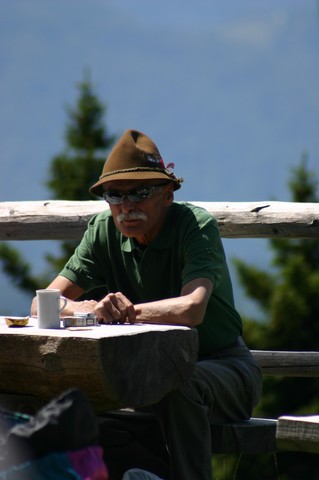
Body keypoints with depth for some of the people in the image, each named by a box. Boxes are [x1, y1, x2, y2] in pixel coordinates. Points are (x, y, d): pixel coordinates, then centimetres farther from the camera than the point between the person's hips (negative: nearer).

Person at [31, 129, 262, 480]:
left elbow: (192, 309, -33)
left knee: (178, 385, -36)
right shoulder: (104, 230, -3)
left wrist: (125, 313, -25)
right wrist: (89, 309, -29)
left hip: (220, 364, -5)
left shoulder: (197, 225, -17)